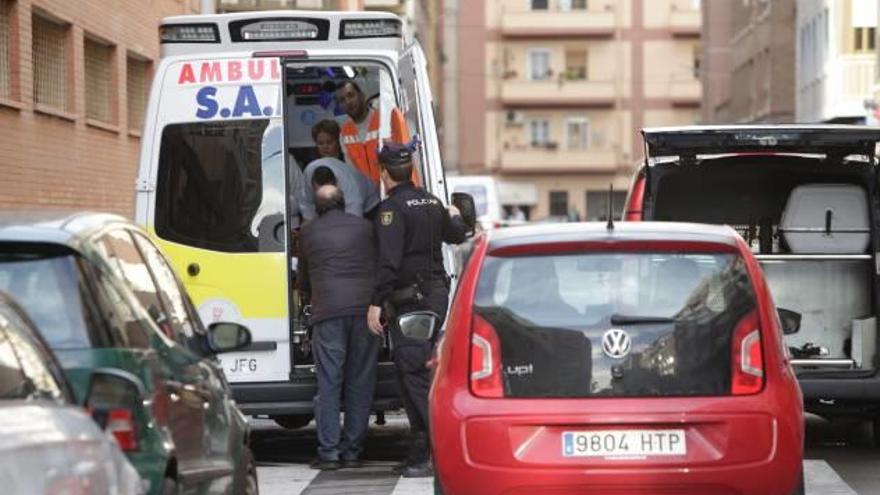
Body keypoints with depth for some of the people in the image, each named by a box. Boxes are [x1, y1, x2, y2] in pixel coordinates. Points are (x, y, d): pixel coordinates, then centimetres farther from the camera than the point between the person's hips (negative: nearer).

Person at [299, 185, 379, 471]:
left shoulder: (308, 233, 14)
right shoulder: (364, 227, 15)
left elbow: (303, 280, 24)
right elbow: (381, 267, 21)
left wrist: (310, 299, 44)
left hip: (328, 311, -1)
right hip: (366, 308, 1)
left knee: (328, 383, -2)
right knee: (360, 383, 4)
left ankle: (329, 452, -7)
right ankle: (352, 451, 4)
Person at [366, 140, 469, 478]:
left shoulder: (392, 207, -12)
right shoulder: (432, 203, 13)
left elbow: (389, 260, -21)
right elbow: (457, 235, 31)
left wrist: (377, 303, -20)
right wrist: (455, 217, 53)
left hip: (410, 298, -9)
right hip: (437, 294, 9)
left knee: (413, 374, -10)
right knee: (415, 372, 13)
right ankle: (422, 451, 14)